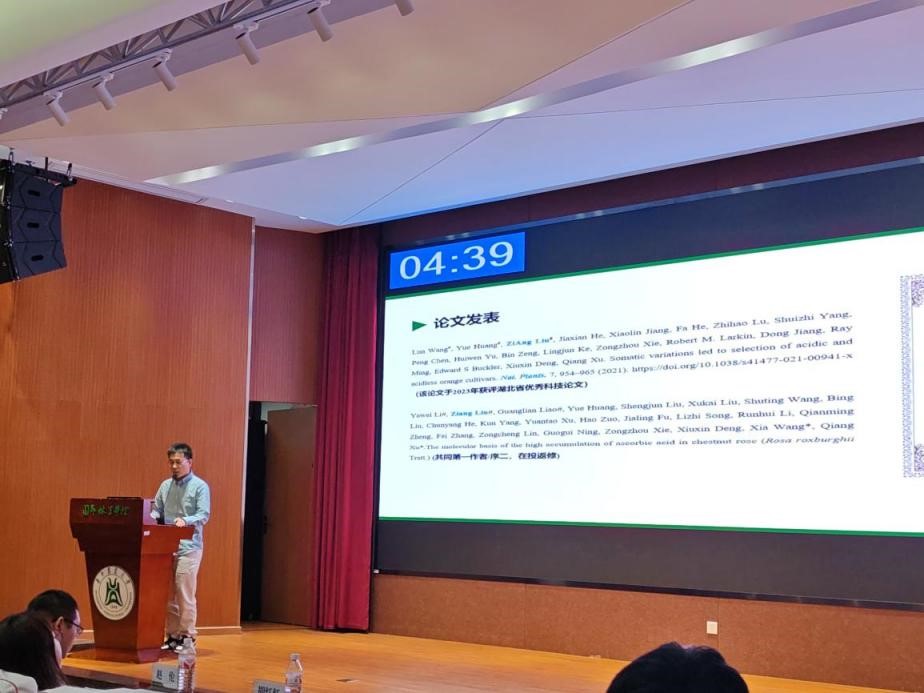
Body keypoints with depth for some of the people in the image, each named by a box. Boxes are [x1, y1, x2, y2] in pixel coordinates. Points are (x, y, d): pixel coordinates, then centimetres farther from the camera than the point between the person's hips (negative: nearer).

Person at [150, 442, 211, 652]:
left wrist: (185, 520, -28)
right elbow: (156, 511, 17)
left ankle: (187, 636, 1)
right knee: (168, 594, 8)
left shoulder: (199, 486, -2)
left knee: (185, 593, -6)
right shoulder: (165, 486, 14)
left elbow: (204, 515, -11)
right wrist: (151, 517, -5)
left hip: (188, 547, -5)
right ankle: (172, 636, 15)